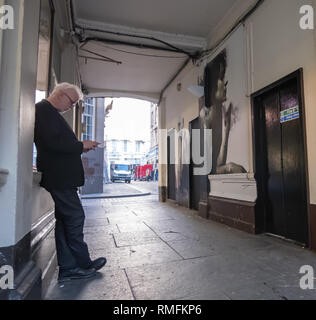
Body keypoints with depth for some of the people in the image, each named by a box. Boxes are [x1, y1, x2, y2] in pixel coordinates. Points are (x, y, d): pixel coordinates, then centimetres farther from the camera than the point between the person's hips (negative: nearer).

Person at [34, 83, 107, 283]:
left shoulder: (50, 112, 23)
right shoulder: (44, 110, -9)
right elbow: (52, 142, -20)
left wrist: (80, 147, 8)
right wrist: (81, 145, -12)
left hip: (61, 178, 11)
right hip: (59, 178, -11)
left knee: (64, 221, 11)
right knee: (75, 217, -3)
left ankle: (67, 268, 21)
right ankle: (83, 264, 11)